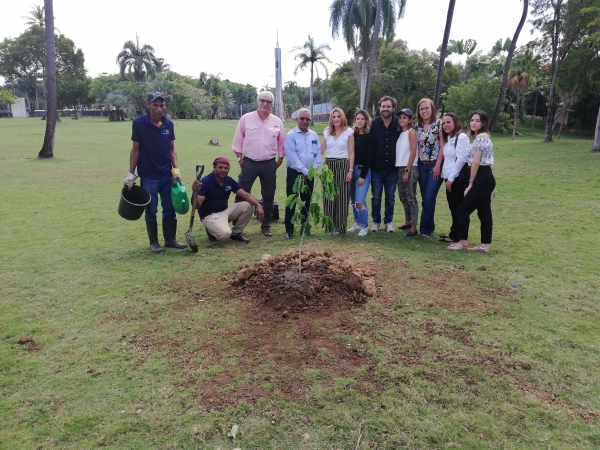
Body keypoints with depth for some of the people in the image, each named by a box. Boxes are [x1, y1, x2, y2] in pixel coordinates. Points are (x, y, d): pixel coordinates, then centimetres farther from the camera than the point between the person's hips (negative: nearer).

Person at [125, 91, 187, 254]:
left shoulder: (169, 124, 3)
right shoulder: (139, 123, -8)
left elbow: (172, 149, 8)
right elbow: (135, 150, -4)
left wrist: (176, 169, -1)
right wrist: (131, 173, -5)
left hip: (167, 175, 4)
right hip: (148, 176, -4)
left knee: (170, 209, 10)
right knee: (151, 211, 6)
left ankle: (170, 239, 23)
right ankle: (153, 242, 18)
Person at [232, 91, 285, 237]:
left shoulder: (277, 121, 3)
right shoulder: (246, 118, -1)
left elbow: (281, 143, 9)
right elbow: (238, 140, 3)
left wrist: (280, 161, 5)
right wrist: (240, 158, -1)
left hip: (269, 164, 2)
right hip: (249, 163, -1)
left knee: (268, 196, 9)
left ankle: (266, 226, 21)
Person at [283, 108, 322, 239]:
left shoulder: (314, 135, 9)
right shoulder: (290, 135, -7)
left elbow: (318, 154, 6)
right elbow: (292, 157, -15)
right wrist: (304, 171, -17)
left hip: (310, 174, 5)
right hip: (294, 173, -5)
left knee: (306, 201, 13)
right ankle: (289, 229, 5)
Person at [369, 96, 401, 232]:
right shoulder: (373, 123, -4)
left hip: (392, 168, 1)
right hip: (376, 167, -1)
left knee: (390, 197, 11)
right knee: (376, 196, 9)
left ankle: (389, 221, 25)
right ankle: (376, 221, 23)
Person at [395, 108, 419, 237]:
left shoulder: (411, 132, -6)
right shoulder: (400, 133, 14)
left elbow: (413, 153, -12)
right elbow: (399, 152, 14)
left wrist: (407, 171, -17)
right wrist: (402, 170, 7)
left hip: (410, 169, -7)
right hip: (400, 168, 7)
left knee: (411, 198, -7)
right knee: (403, 197, 13)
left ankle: (413, 227, -5)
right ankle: (408, 221, 27)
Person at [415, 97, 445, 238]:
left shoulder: (439, 124, -5)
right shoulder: (417, 126, 10)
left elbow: (443, 146, -9)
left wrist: (438, 165, -13)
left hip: (435, 166, -5)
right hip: (422, 166, 5)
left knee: (429, 198, -9)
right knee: (425, 199, 9)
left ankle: (425, 228, 2)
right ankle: (429, 226, 21)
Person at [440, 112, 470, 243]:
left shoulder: (461, 137, -12)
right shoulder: (448, 138, 16)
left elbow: (461, 159, -18)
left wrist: (451, 178, -17)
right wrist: (446, 177, 12)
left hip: (458, 178, -9)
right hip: (450, 178, 9)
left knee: (457, 208, -2)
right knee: (453, 207, 13)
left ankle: (456, 235, 4)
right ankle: (454, 232, 22)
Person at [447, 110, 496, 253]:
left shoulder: (480, 137, -13)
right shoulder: (485, 137, 19)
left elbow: (476, 163, -15)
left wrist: (470, 183, -11)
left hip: (482, 179, -10)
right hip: (486, 178, 10)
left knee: (463, 210, -3)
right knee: (484, 212, 10)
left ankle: (463, 242, 7)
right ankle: (485, 245, 14)